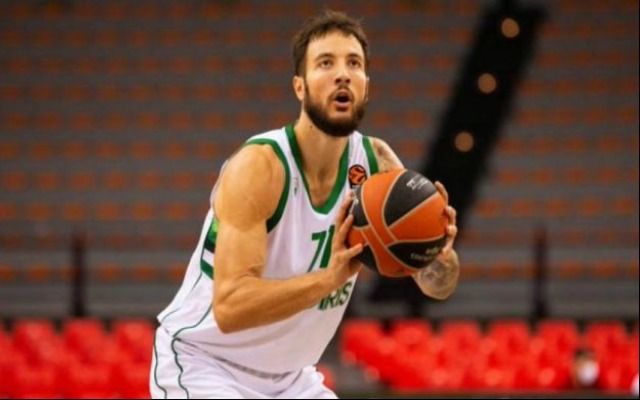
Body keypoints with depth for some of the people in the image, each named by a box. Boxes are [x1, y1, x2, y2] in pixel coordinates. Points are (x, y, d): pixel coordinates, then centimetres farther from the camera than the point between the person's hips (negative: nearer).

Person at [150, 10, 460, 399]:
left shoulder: (377, 163, -6)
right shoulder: (258, 167, -25)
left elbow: (439, 285, -3)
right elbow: (229, 307, -34)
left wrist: (439, 251, -26)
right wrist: (330, 276, -45)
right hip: (202, 364, -7)